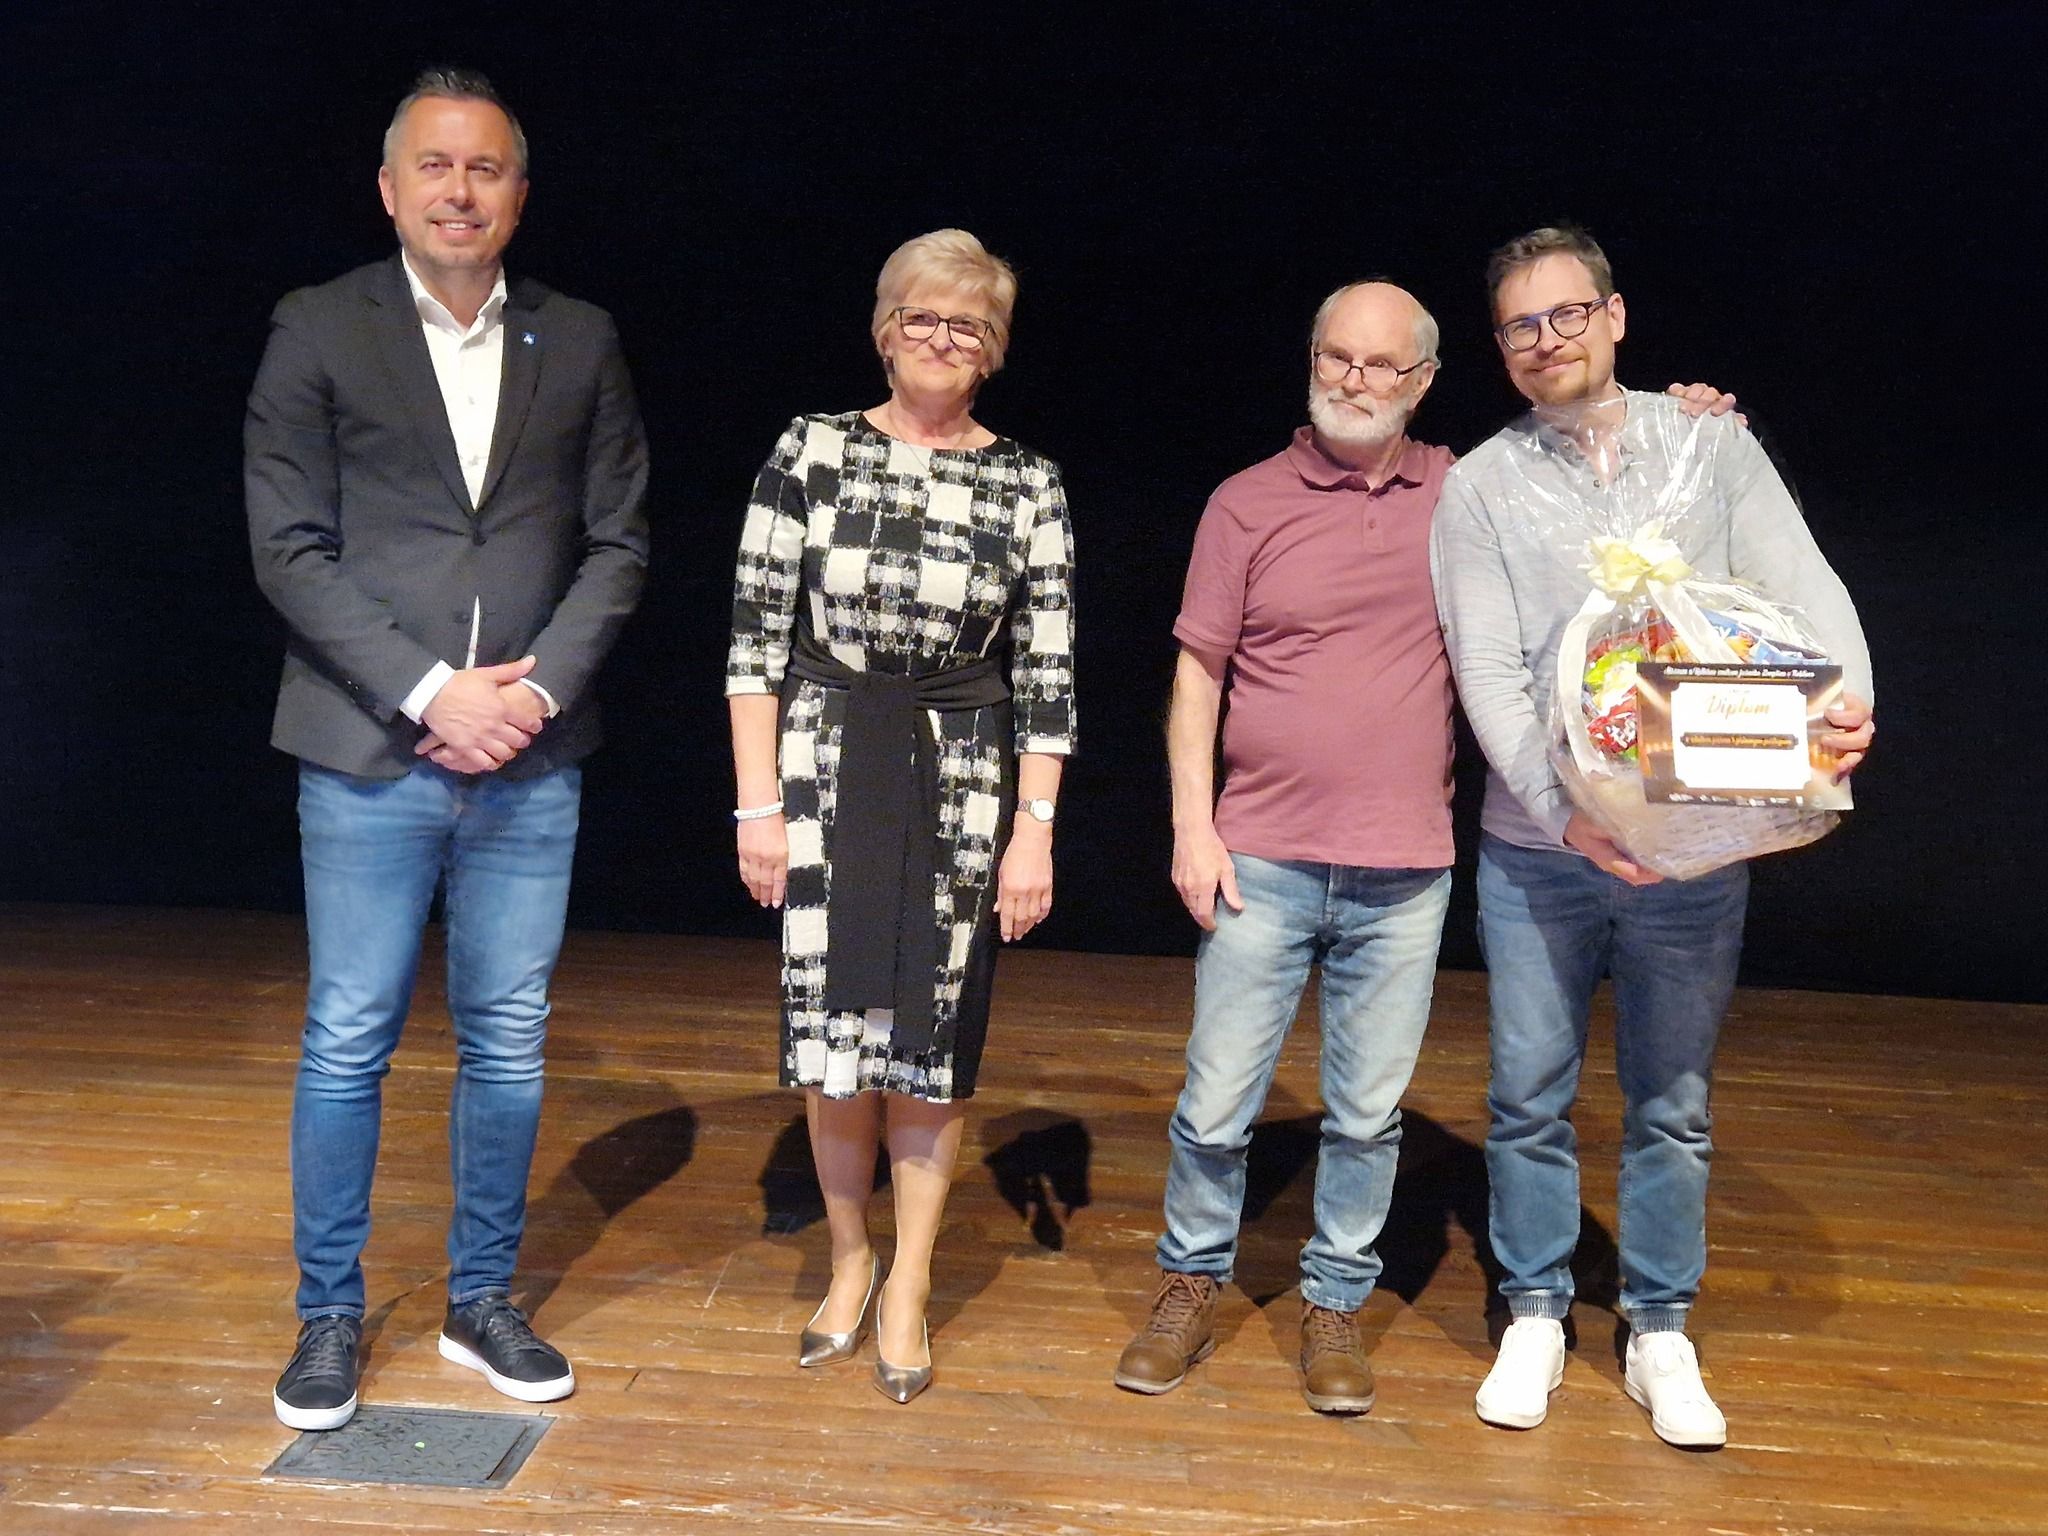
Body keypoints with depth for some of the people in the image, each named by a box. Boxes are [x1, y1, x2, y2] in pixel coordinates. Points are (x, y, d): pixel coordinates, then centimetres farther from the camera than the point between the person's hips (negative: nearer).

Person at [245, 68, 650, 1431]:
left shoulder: (580, 344, 8)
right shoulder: (318, 332, 2)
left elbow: (619, 543, 6)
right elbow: (290, 549, -4)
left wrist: (539, 687, -8)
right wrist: (429, 694, -12)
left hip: (530, 761, 2)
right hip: (370, 759, -2)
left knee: (508, 1044, 9)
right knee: (348, 1042, 5)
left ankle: (483, 1301, 25)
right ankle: (330, 1315, 22)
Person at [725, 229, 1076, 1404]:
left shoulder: (1028, 484, 1)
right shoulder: (813, 451, 0)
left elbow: (1047, 672, 0)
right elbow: (758, 635, -1)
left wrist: (1035, 829, -5)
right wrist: (758, 801, -6)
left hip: (961, 786, 0)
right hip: (826, 774, 0)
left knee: (933, 1032, 6)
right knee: (832, 1028, 6)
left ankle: (909, 1286, 23)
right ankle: (850, 1261, 28)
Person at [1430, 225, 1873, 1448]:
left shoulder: (1712, 444, 6)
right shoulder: (1481, 487, 2)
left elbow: (1803, 588, -3)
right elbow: (1488, 671, -7)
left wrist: (1847, 702, -24)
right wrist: (1562, 807, -20)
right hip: (1539, 848, 0)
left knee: (1675, 1104, 11)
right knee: (1531, 1094, 8)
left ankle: (1661, 1331, 28)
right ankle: (1536, 1313, 27)